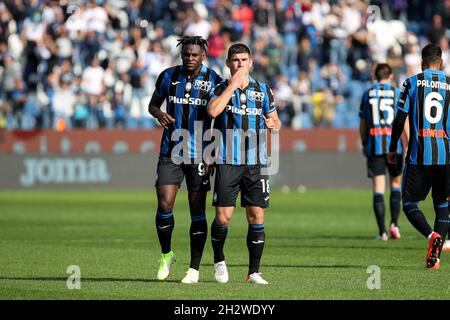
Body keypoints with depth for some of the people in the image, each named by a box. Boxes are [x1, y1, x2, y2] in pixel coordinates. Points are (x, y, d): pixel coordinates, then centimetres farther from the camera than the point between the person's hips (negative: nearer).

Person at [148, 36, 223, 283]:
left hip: (199, 155, -1)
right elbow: (153, 104, 16)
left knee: (197, 212, 0)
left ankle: (194, 269, 6)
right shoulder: (168, 76, 4)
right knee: (164, 205, -9)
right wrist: (159, 114, -8)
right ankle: (166, 255, 15)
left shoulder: (213, 80, -1)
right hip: (171, 152, 1)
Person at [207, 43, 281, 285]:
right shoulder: (221, 89, 2)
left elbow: (275, 121, 18)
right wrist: (232, 85, -16)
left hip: (256, 163, 2)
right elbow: (213, 111, -19)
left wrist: (272, 124, -6)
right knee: (223, 217, -5)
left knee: (256, 217, -2)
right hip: (227, 162, -2)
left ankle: (254, 272, 5)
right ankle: (219, 260, 20)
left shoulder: (263, 90, 10)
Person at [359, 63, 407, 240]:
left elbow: (362, 124, 10)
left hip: (374, 146, 1)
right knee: (396, 183, 17)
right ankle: (394, 224, 4)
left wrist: (364, 144, 22)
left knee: (378, 187, 0)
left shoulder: (367, 94, 7)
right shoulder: (397, 93, 1)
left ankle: (382, 232, -5)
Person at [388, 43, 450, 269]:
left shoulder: (412, 83, 2)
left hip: (419, 155, -2)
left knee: (409, 203, 6)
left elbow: (400, 119, 0)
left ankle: (432, 235, -21)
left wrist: (392, 148, 10)